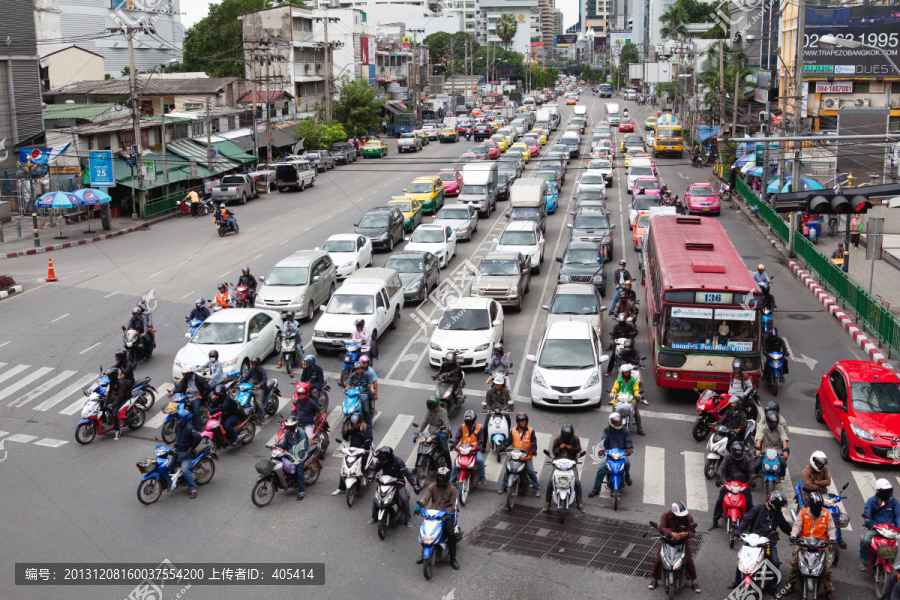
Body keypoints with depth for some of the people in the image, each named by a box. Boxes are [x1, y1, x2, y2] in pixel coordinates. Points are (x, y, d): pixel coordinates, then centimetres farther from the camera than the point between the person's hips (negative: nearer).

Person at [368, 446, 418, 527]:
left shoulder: (398, 461, -19)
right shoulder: (380, 461, -7)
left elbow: (407, 473, -18)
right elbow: (374, 469, 10)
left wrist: (415, 486, -23)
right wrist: (371, 474, -16)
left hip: (398, 482, -4)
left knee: (404, 499, -21)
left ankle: (409, 519, -5)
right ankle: (374, 517, 14)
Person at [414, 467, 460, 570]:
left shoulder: (452, 489, 0)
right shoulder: (432, 487, 6)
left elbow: (452, 504, -8)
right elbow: (426, 498, -7)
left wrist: (446, 515, -27)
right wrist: (419, 504, -31)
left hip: (446, 514, -2)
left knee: (451, 534, -21)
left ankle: (453, 558, -7)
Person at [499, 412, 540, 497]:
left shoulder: (531, 431, 3)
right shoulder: (513, 431, 8)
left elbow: (533, 441, -4)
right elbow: (508, 441, 4)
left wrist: (534, 449, -23)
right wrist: (503, 447, -14)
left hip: (527, 456, -2)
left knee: (531, 471, -10)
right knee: (507, 470, -2)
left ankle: (537, 488, 4)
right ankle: (503, 487, 14)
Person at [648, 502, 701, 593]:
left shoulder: (688, 517, -14)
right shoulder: (666, 515, -18)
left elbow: (691, 531, -14)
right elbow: (662, 527, -26)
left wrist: (686, 534, -38)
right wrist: (671, 533, -44)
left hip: (682, 540, 0)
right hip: (667, 539, 0)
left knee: (689, 561, -7)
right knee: (658, 559, -5)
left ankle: (694, 581, 16)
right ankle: (654, 579, 16)